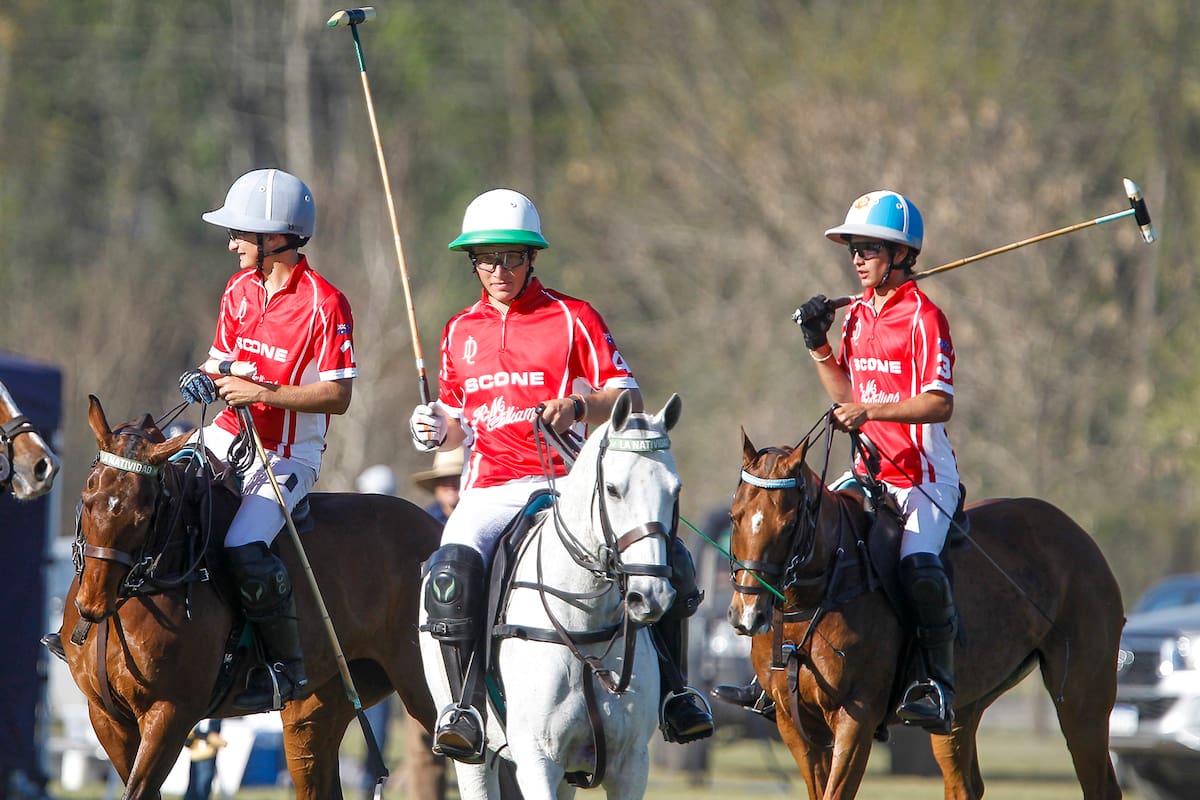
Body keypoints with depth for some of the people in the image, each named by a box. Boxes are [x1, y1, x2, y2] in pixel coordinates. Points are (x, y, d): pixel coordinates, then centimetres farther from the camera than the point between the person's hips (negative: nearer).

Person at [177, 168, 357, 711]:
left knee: (244, 549, -27)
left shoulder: (324, 304, -16)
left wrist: (263, 393, -24)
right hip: (230, 436, 8)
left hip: (288, 456, -8)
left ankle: (288, 667, -11)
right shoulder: (240, 289, 7)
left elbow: (337, 396, -17)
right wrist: (207, 382, -10)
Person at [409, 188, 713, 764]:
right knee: (453, 569, -30)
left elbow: (628, 400, -3)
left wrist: (577, 407, -23)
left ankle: (672, 690, 1)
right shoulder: (461, 332, 17)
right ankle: (467, 710, -26)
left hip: (567, 480, -2)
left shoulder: (574, 319, 5)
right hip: (491, 488, 2)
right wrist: (436, 431, 1)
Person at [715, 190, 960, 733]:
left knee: (917, 565, -30)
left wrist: (870, 411, -27)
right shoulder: (857, 315, 12)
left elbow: (940, 403, -19)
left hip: (924, 475, -8)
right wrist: (818, 346, 6)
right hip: (873, 474, 8)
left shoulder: (922, 317, -11)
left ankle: (938, 685, -22)